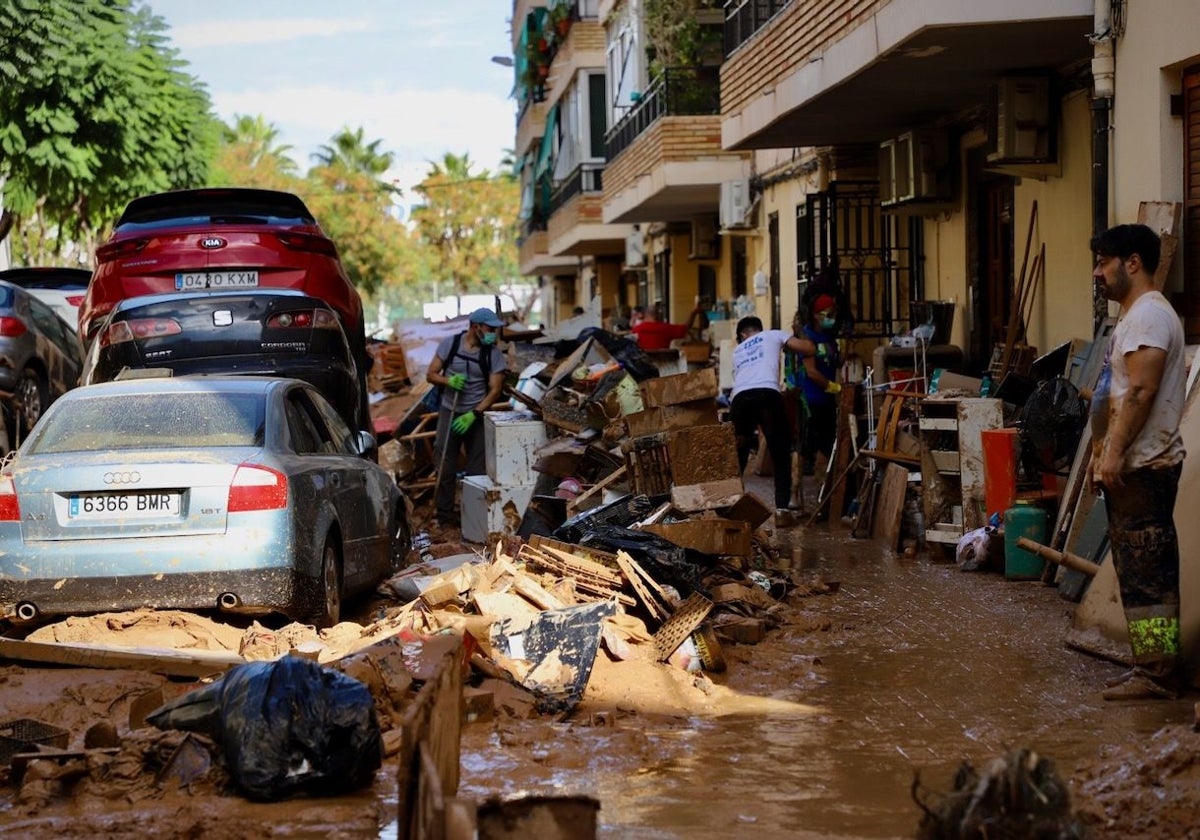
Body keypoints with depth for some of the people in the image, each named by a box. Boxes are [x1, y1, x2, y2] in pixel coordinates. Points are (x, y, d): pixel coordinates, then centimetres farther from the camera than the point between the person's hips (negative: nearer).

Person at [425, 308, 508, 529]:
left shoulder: (493, 354, -5)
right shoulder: (450, 344, -4)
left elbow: (495, 390, -7)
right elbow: (431, 375, 2)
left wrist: (473, 414, -17)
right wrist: (448, 380, -20)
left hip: (477, 416, 0)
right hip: (449, 412, 0)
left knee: (477, 469, 1)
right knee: (445, 467, -3)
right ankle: (445, 518, 3)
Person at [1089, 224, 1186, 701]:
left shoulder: (1148, 315, -14)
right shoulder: (1135, 316, 19)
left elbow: (1141, 392, -23)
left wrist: (1113, 452, -23)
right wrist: (1105, 454, 22)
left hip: (1142, 467, -11)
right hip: (1132, 466, 11)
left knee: (1146, 573, -9)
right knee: (1143, 573, 13)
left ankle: (1157, 674, -6)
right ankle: (1153, 666, 18)